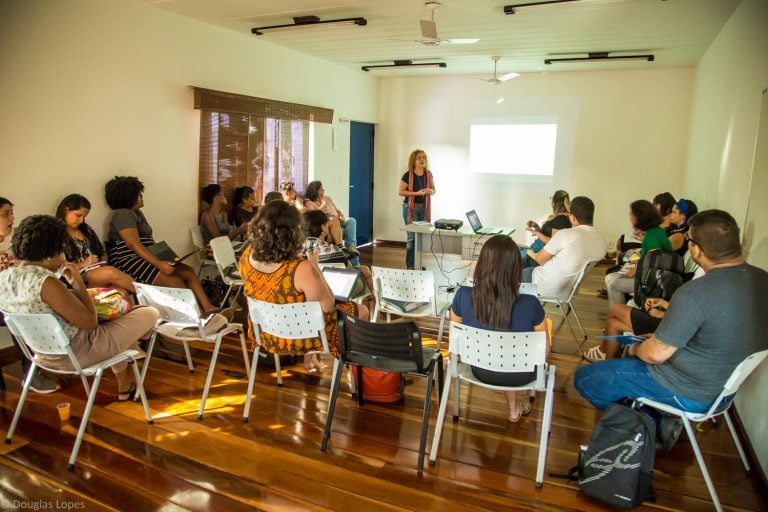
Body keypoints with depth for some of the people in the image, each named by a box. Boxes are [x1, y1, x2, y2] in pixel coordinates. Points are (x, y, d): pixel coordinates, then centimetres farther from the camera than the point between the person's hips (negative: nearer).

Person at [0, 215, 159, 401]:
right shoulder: (46, 283, -31)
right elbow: (90, 322, -23)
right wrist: (78, 283, -15)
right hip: (74, 354, -9)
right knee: (150, 314, 5)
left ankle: (124, 386, 38)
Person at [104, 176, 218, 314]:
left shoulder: (136, 212, 19)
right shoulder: (123, 214, -11)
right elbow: (134, 245, -23)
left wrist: (162, 259, 2)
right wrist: (159, 264, -32)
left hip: (144, 259, 9)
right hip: (128, 261, -9)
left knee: (188, 272, -7)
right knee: (174, 281, -26)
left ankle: (207, 308, -16)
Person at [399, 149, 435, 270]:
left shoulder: (428, 174, 5)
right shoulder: (408, 175, -10)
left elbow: (433, 190, 15)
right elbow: (400, 192, -12)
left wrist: (430, 191, -9)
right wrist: (417, 193, -20)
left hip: (424, 208, 5)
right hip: (411, 207, -5)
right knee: (412, 236, -4)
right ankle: (410, 266, 5)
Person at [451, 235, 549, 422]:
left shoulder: (463, 296, -26)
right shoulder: (530, 305, -32)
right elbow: (544, 350, -14)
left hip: (482, 371, 1)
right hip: (520, 375, -1)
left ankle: (513, 406, 45)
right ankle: (522, 398, 51)